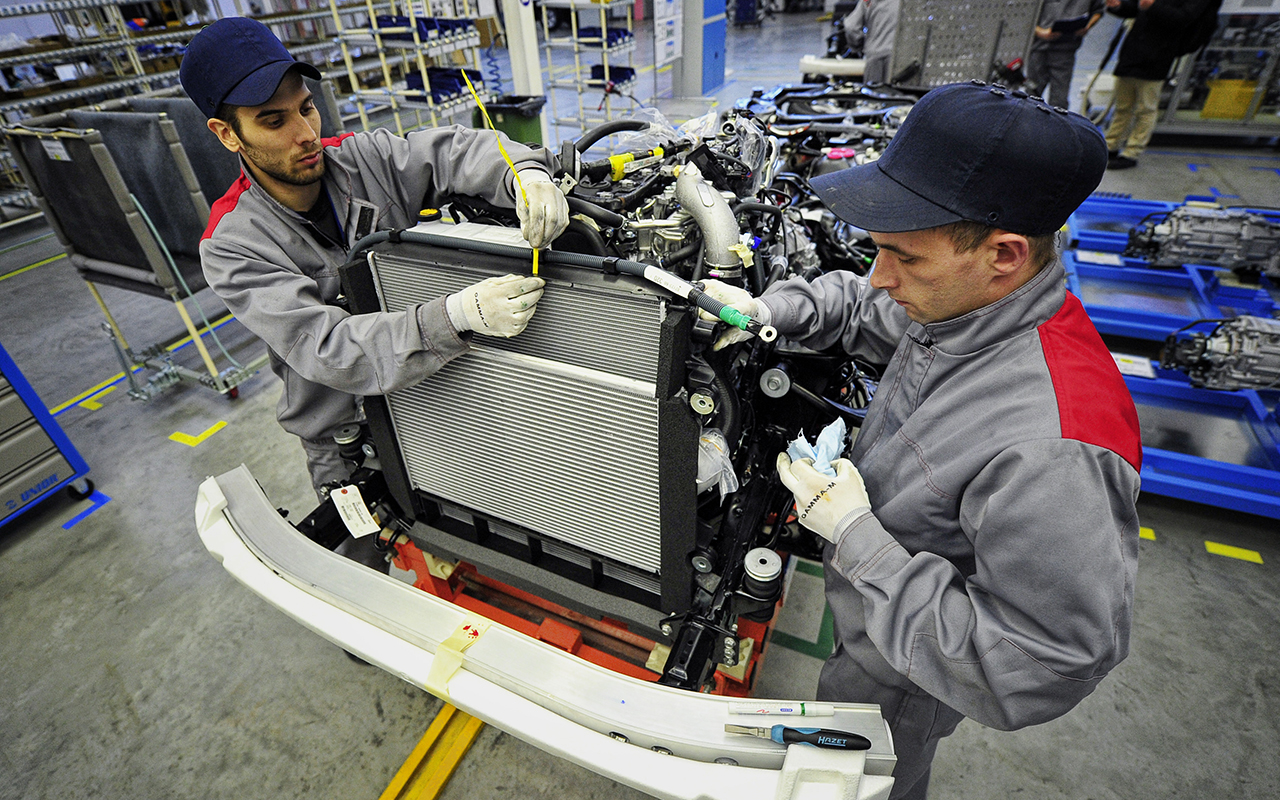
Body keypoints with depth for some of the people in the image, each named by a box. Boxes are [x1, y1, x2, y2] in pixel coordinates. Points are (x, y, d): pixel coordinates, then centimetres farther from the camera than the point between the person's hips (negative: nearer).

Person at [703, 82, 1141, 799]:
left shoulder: (1054, 450, -43)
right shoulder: (964, 303, -15)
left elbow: (1038, 674, -35)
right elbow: (858, 306, 5)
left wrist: (857, 539, -35)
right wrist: (767, 311, -14)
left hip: (903, 679, -7)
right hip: (871, 618, 8)